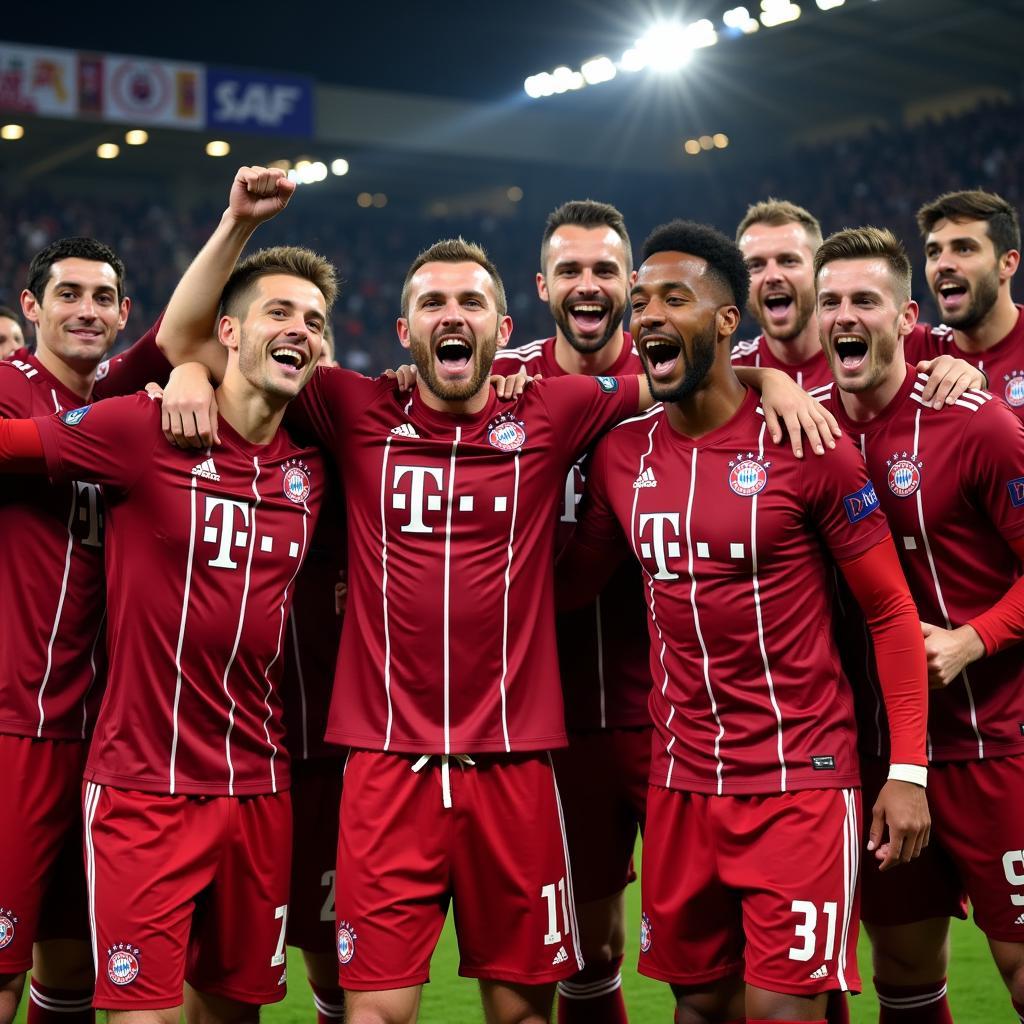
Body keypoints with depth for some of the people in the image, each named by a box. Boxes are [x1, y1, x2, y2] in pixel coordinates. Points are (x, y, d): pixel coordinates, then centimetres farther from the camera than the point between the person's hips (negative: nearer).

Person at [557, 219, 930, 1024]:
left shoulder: (804, 444, -10)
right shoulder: (622, 454, 5)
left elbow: (891, 610, -5)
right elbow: (569, 584, 13)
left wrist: (907, 768, -9)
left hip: (801, 778, -5)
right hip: (683, 780, 5)